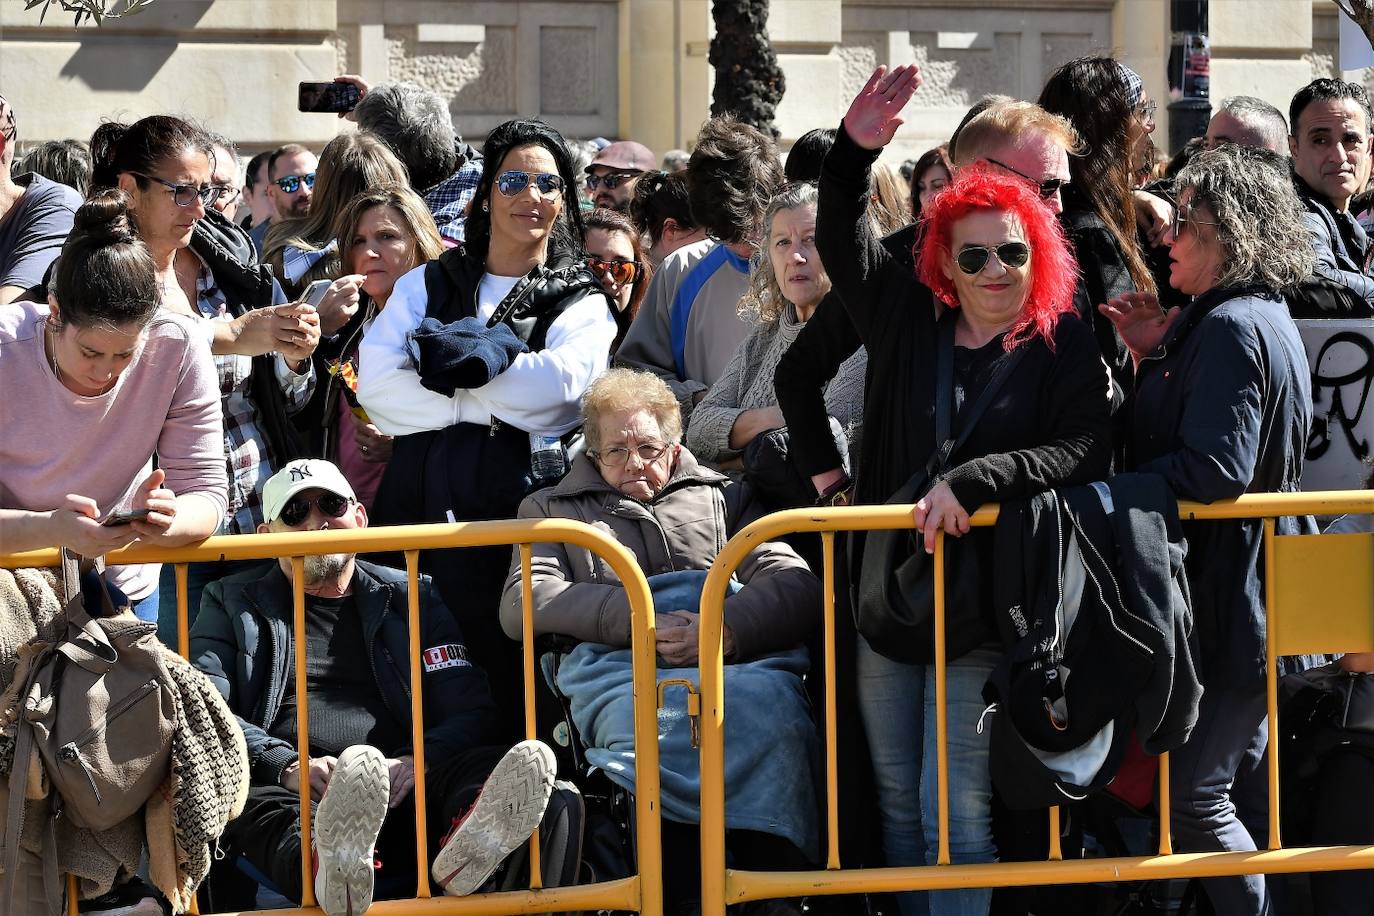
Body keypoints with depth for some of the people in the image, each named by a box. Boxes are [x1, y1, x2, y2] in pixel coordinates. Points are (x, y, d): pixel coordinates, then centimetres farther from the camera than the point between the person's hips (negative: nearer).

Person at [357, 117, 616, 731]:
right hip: (419, 509, 2)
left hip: (522, 515, -2)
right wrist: (498, 403, -5)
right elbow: (376, 383, 0)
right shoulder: (426, 286, 18)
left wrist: (450, 363, -4)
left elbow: (560, 383, -10)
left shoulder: (581, 304, 13)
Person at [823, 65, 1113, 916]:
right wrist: (855, 151, -10)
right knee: (898, 800, 11)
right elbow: (843, 240, 7)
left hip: (981, 611, -5)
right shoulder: (910, 320, 9)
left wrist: (972, 480, -22)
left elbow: (1083, 454, -12)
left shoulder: (1066, 345, -3)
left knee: (955, 809, -6)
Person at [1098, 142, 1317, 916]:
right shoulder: (1267, 319, 13)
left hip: (1229, 601, -11)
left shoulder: (1230, 328, -19)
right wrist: (1158, 360, 3)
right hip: (1263, 595, 11)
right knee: (1246, 777, 20)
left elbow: (1212, 469, -27)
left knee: (1194, 796, -5)